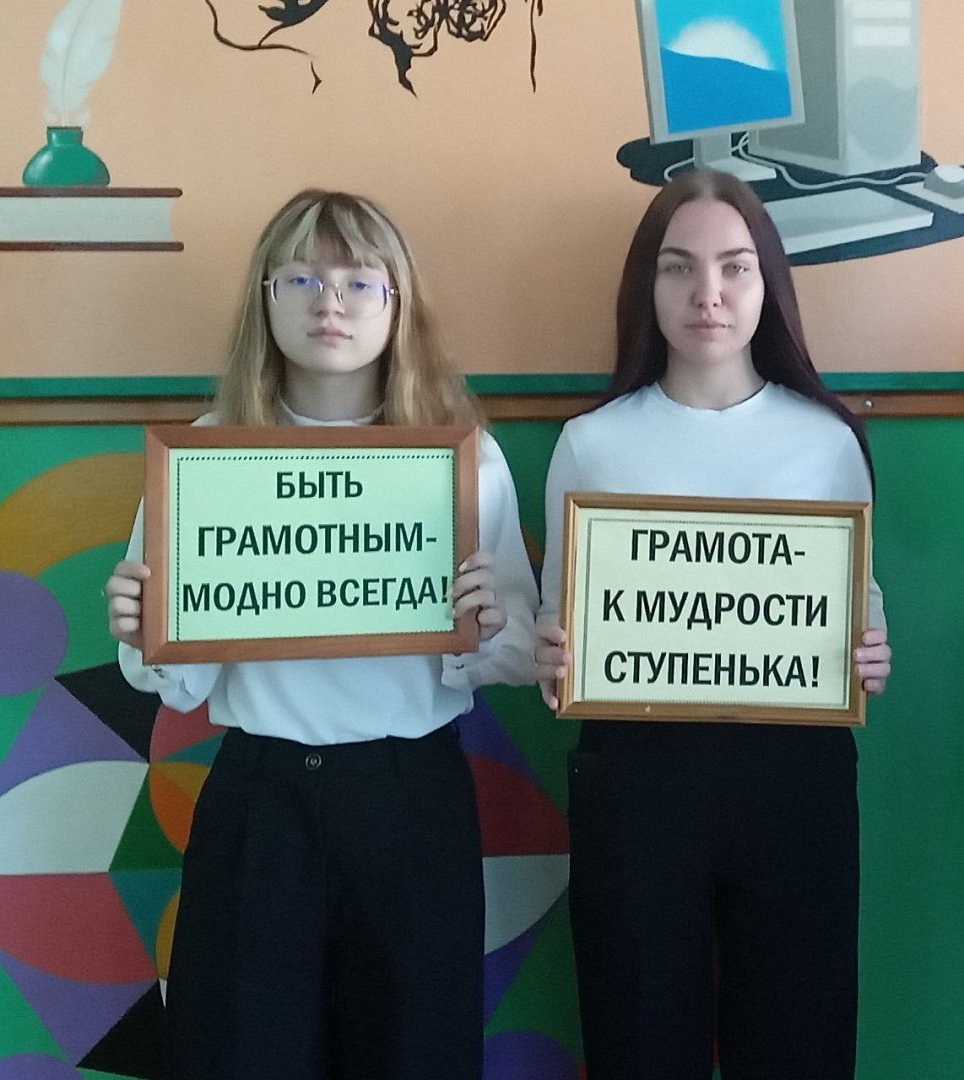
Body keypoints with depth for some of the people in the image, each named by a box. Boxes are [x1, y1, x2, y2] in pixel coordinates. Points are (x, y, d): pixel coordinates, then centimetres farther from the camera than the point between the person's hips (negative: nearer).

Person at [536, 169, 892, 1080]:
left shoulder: (827, 438, 3)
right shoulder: (593, 441, 1)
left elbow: (861, 604, 11)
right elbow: (557, 623, 7)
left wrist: (873, 659, -11)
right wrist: (551, 661, -15)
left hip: (796, 774, 1)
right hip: (636, 775, 0)